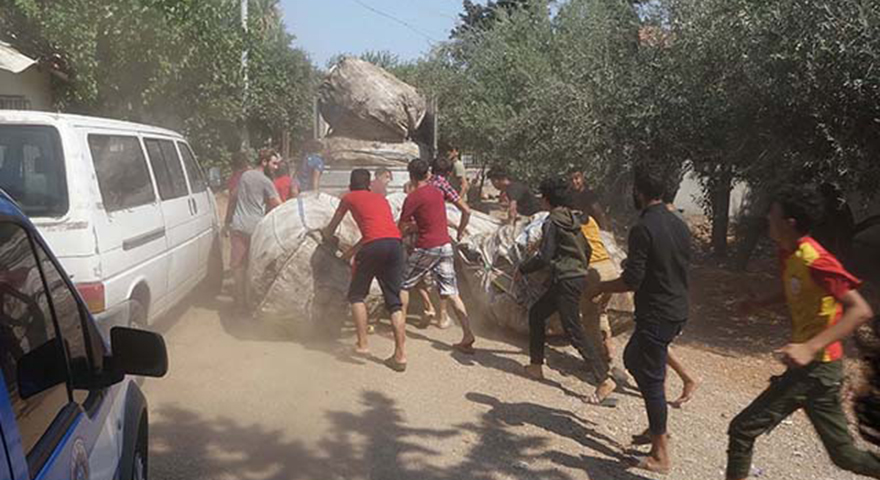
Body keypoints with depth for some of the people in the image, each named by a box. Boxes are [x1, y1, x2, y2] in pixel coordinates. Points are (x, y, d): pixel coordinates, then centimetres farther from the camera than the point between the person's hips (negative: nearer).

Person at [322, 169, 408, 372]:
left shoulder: (349, 198, 18)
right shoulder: (381, 198, 30)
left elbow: (332, 228, 30)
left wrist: (326, 236, 53)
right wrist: (352, 251, 45)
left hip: (374, 246, -4)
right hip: (396, 243, 4)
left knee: (356, 295, 13)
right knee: (394, 301, 7)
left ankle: (362, 344, 5)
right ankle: (400, 355, 3)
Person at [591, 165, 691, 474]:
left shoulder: (643, 229, -18)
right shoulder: (679, 226, 8)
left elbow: (632, 281, -20)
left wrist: (602, 287, -3)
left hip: (655, 316, -9)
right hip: (678, 312, 9)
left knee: (652, 381, 0)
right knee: (633, 358, 24)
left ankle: (660, 455, 9)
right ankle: (657, 427, 28)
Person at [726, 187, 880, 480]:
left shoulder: (814, 261, -21)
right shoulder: (788, 255, 6)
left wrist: (810, 348, -35)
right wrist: (759, 304, 10)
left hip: (815, 367, -9)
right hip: (812, 366, 9)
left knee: (743, 430, -4)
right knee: (844, 454, 18)